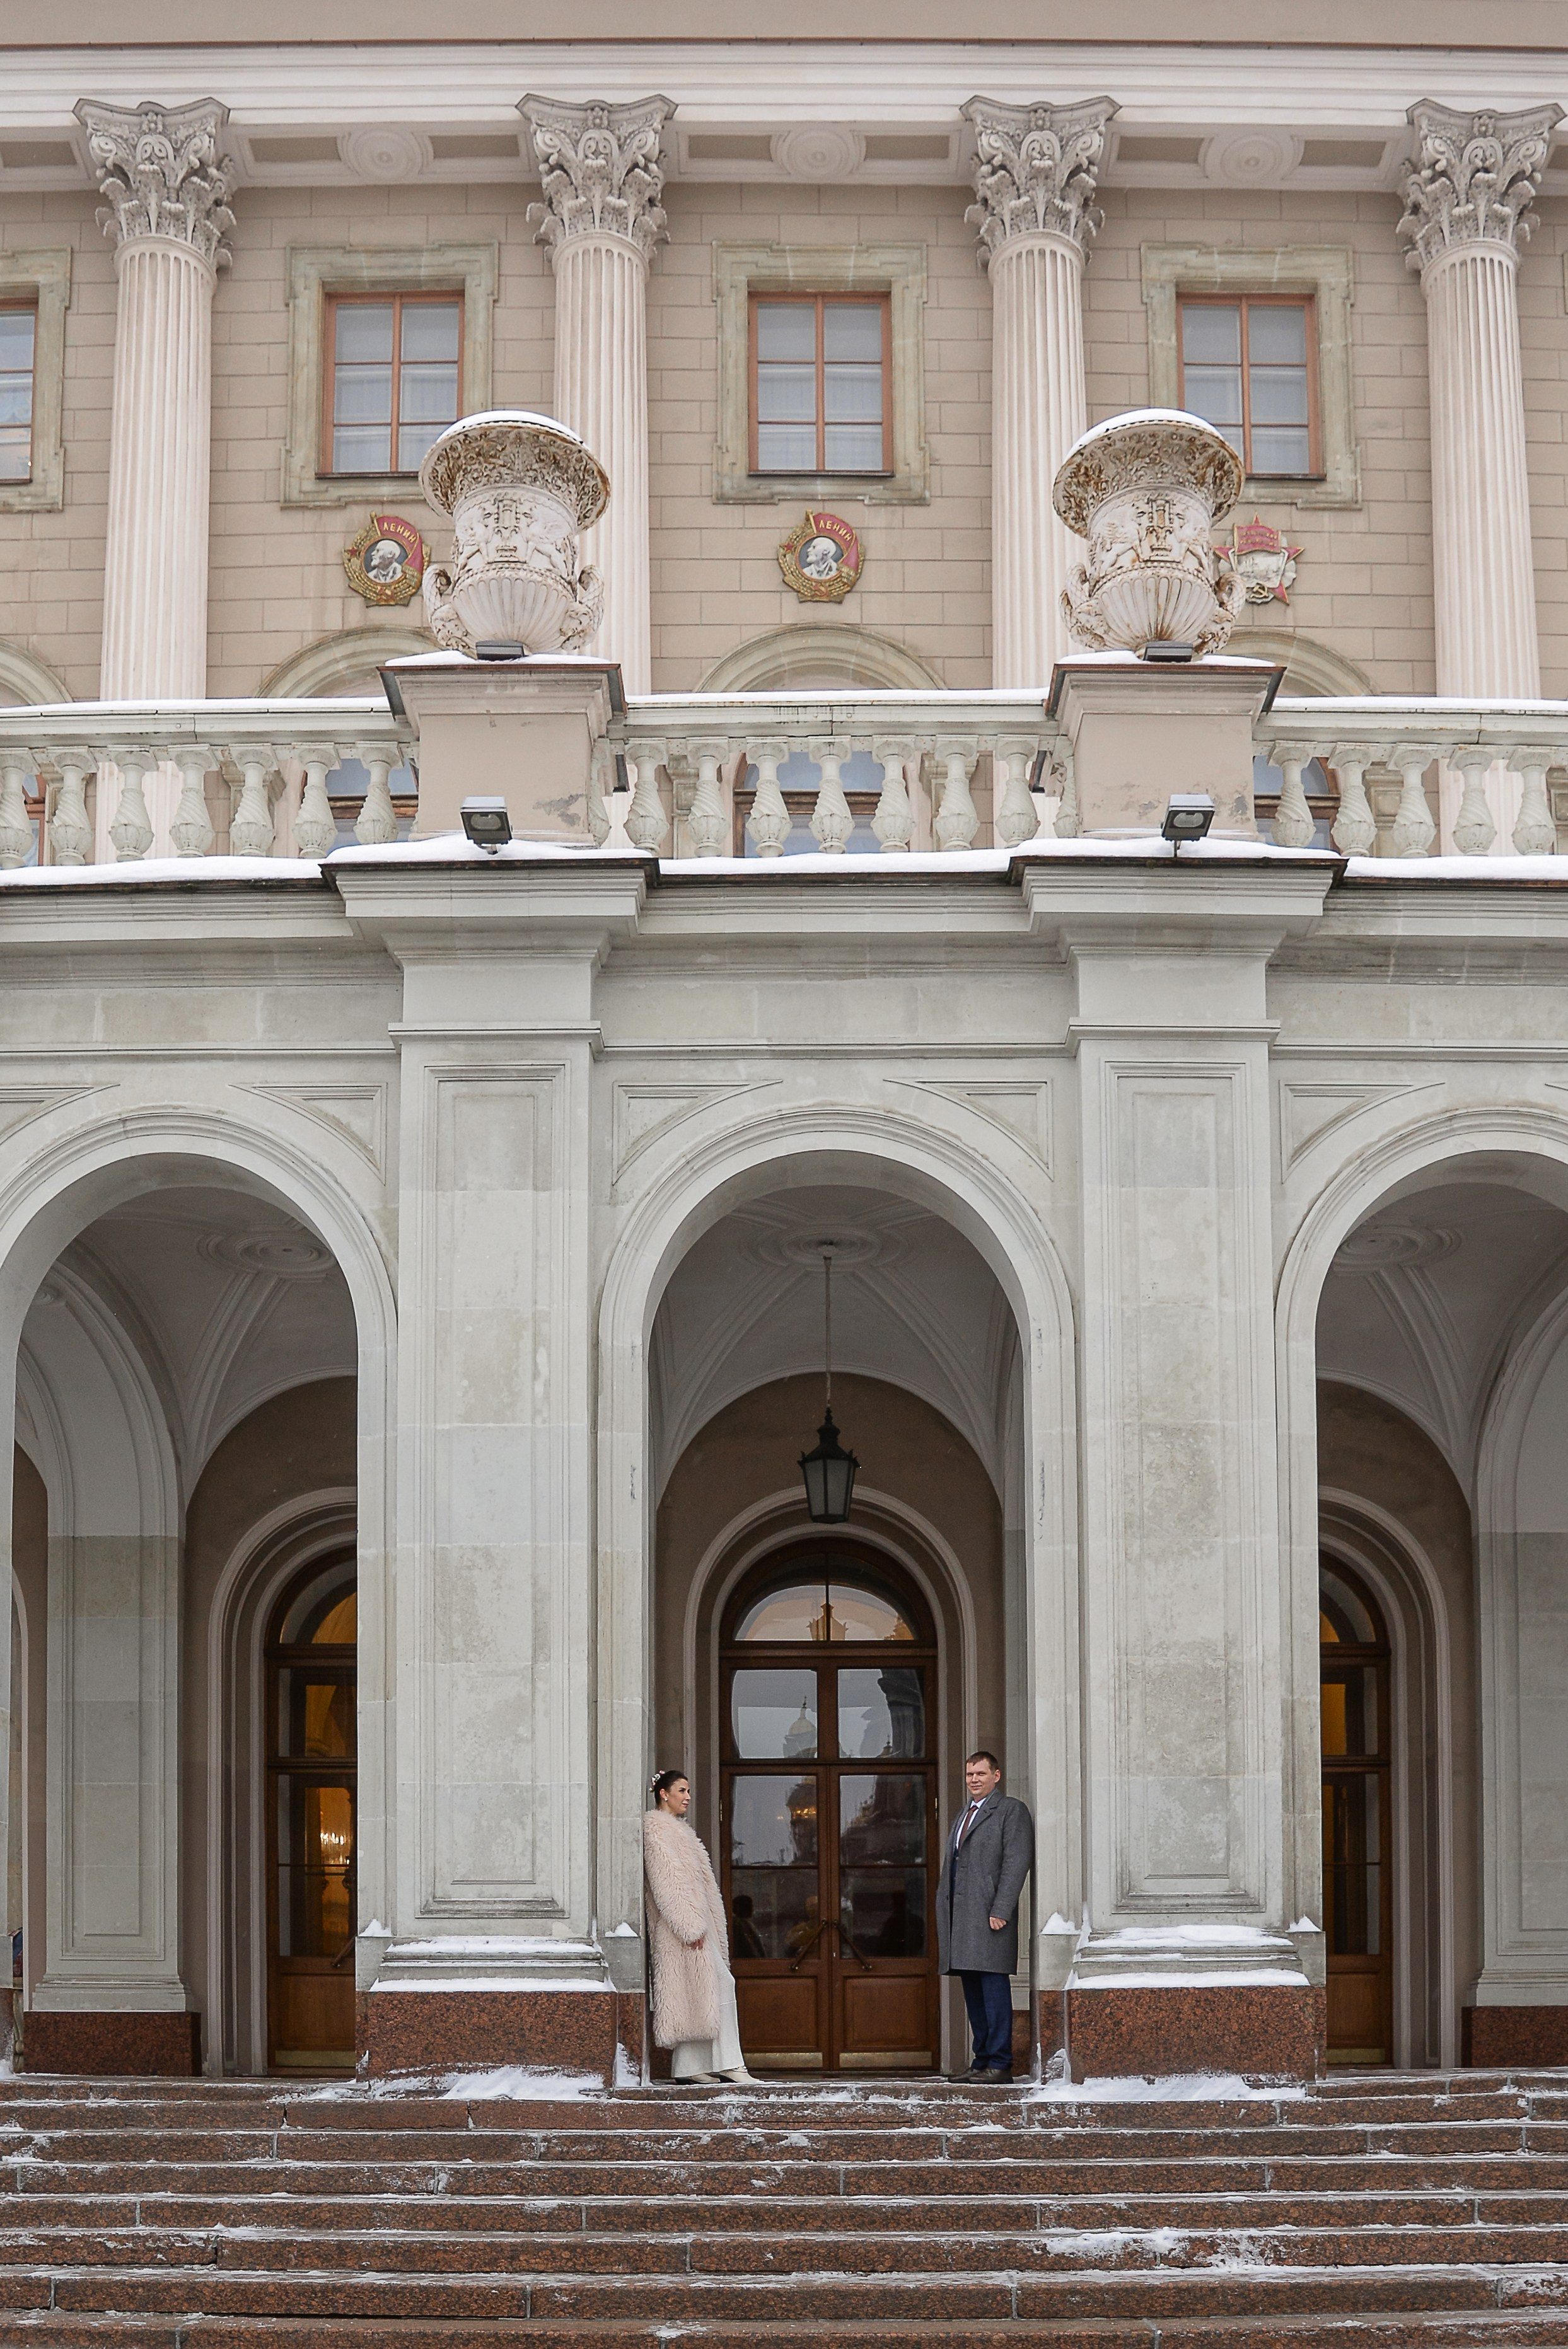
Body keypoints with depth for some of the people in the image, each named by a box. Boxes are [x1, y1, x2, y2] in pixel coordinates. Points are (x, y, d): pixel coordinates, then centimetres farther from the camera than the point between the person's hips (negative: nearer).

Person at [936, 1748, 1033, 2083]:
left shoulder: (1011, 1810, 0)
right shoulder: (964, 1815, 25)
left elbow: (1016, 1863, -10)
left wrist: (1000, 1911, -17)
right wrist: (943, 1920, 16)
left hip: (989, 1916, -8)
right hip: (960, 1919, 8)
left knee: (993, 1986, -11)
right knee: (973, 1992, 8)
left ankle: (1000, 2063, -11)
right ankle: (982, 2061, 11)